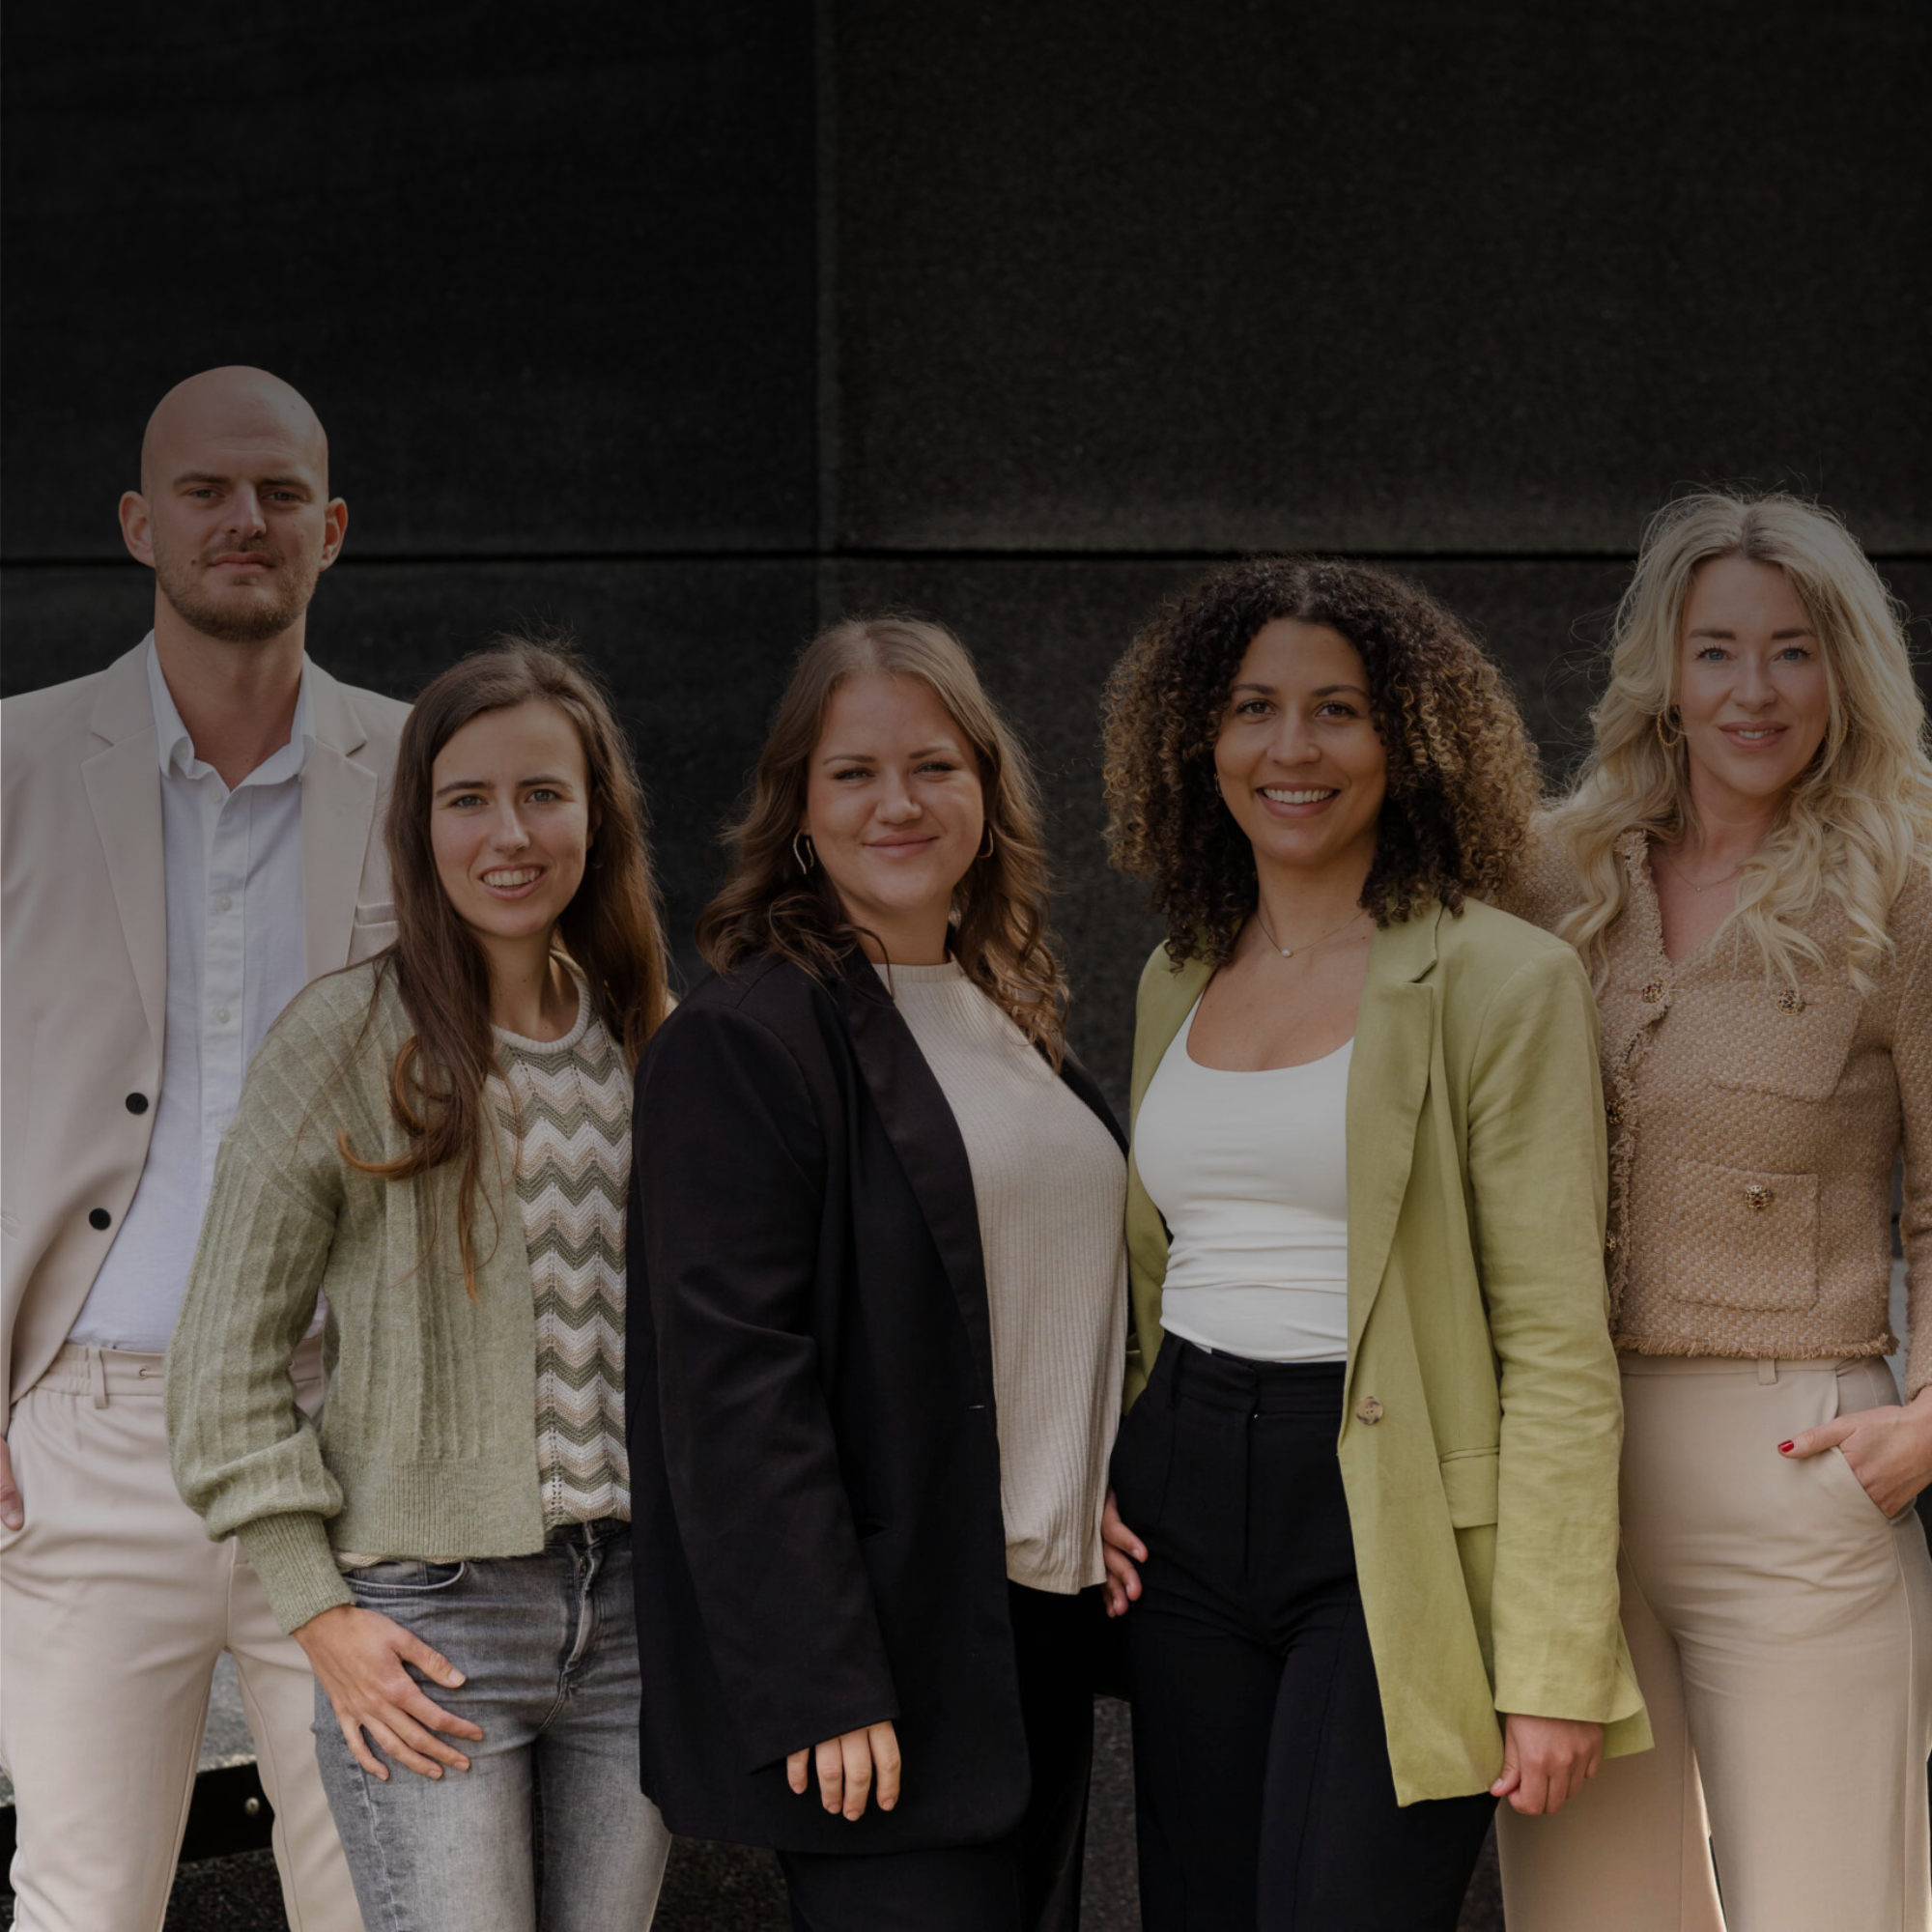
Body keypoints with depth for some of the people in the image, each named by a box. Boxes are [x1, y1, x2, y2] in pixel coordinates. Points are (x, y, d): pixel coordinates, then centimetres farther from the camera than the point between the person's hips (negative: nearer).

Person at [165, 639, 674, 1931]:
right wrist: (319, 1612, -8)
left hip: (640, 1596, 4)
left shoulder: (653, 1043, 8)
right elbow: (229, 1359, -4)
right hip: (427, 1620, -4)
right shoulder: (348, 1042, -7)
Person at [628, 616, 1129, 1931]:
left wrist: (1101, 1540, 10)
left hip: (1044, 1624, 8)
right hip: (883, 1665, -8)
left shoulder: (1014, 1026, 14)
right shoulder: (743, 1042, -11)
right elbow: (732, 1385, -17)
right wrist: (821, 1689, -21)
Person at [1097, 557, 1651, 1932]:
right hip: (1185, 1509, 6)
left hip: (1391, 1528, -6)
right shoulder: (1179, 979, 14)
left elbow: (1558, 1343, -10)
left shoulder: (1497, 980, -6)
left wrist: (1556, 1664, -15)